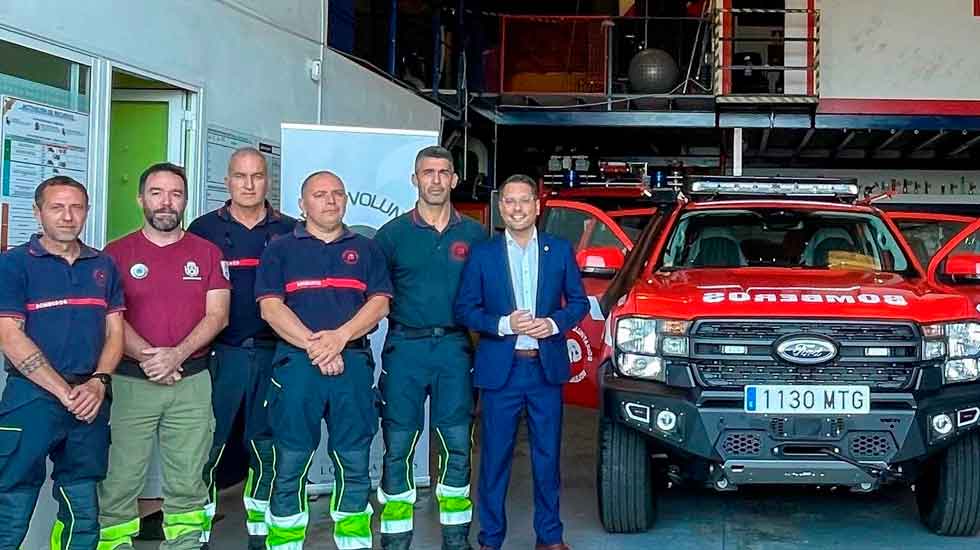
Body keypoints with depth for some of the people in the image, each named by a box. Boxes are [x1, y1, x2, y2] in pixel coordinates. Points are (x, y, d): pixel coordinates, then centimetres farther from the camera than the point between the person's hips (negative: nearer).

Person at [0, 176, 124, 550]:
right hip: (32, 397, -4)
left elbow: (115, 332, 10)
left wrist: (98, 382, -9)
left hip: (91, 400, 4)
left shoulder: (103, 266, 12)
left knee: (83, 515, 11)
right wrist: (65, 393, -14)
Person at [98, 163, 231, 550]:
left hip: (192, 383, 1)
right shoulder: (117, 253, 5)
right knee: (120, 478, -1)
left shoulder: (207, 253, 8)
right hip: (130, 381, -1)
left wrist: (177, 354, -13)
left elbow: (217, 315, 1)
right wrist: (145, 356, -16)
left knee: (188, 481, 7)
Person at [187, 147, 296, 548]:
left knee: (266, 446, 9)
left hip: (273, 354, 1)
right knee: (206, 445, 1)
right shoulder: (204, 229, 5)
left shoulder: (290, 232, 7)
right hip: (218, 353, -1)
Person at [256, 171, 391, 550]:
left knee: (355, 462, 4)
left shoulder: (365, 249, 16)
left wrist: (339, 337, -11)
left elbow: (380, 303, 5)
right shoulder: (280, 250, 11)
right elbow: (270, 307, -1)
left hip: (353, 364, 2)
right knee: (290, 463, -1)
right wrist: (312, 346, -12)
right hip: (296, 363, -1)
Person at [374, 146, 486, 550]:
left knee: (457, 448, 5)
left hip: (455, 348, 1)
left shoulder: (473, 234, 8)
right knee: (397, 449, 1)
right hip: (405, 348, -1)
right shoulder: (393, 233, 4)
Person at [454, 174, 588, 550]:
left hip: (547, 368, 2)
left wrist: (554, 323, -11)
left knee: (548, 455, 10)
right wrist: (504, 325, -15)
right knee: (495, 457, 5)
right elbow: (464, 309, 0)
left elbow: (578, 301, 8)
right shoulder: (482, 254, 1)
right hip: (500, 368, -1)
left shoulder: (560, 250, 5)